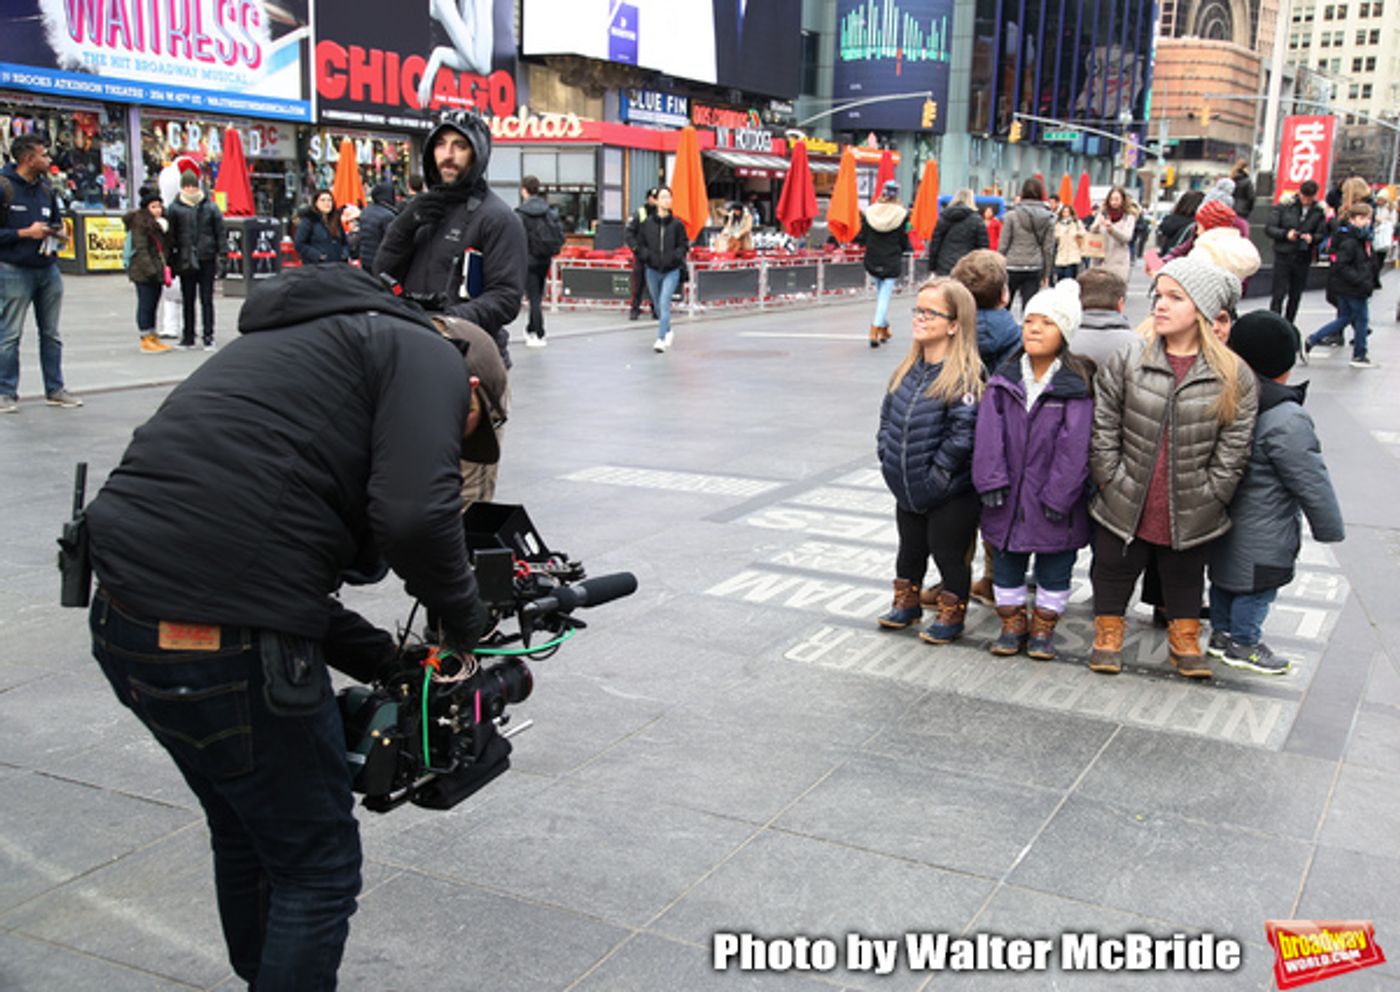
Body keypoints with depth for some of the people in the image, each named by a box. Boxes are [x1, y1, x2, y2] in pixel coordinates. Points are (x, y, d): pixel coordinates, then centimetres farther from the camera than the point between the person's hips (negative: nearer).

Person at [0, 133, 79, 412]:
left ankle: (55, 389, 18)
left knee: (51, 333, 10)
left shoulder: (45, 189, 12)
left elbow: (57, 221, 24)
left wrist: (58, 234, 3)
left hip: (48, 269, 7)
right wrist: (25, 233, -16)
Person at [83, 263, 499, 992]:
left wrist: (388, 662, 19)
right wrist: (462, 615, 2)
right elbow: (415, 516, -18)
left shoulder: (311, 346, 26)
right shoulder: (429, 357, 1)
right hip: (227, 648, -9)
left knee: (247, 838, 28)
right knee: (318, 868, 10)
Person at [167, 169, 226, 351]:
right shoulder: (175, 209, 1)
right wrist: (172, 260, 0)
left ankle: (208, 337, 7)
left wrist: (220, 254, -2)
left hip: (206, 260, -1)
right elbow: (171, 236, 3)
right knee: (188, 300, 8)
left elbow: (220, 233, 4)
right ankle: (188, 337, 16)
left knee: (206, 299, 2)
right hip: (185, 260, 1)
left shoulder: (211, 207, 1)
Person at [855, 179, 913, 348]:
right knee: (885, 296, 2)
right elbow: (904, 242, -6)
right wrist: (910, 247, 14)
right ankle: (875, 329, -10)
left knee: (880, 294, 21)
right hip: (892, 263, -3)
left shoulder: (869, 212, -4)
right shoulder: (902, 214, -10)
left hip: (873, 262, 3)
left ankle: (884, 328, 28)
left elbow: (863, 239, -3)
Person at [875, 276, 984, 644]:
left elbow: (964, 432, -24)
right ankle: (906, 604, 42)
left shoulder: (964, 375, -19)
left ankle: (951, 616, 27)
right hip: (907, 489, 7)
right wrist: (887, 454, 4)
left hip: (950, 495, -7)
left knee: (949, 555, 9)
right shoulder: (908, 369, 4)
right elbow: (887, 414, 14)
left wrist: (938, 471, -20)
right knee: (910, 551, 23)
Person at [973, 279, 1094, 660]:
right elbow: (989, 432, -5)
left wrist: (1058, 496, -15)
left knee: (1054, 568, 11)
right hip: (1009, 496, 3)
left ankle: (1044, 626, 28)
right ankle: (1012, 622, 31)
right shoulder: (1004, 380, 0)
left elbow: (1075, 446, -13)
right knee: (1007, 562, 15)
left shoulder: (1076, 386, -11)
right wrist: (990, 481, -13)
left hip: (1054, 499, -3)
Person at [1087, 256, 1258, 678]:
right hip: (1125, 507, 0)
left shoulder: (1234, 376, -8)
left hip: (1191, 515, 0)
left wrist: (1207, 497, -6)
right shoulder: (1127, 361, -9)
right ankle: (1108, 632, 40)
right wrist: (1115, 482, -7)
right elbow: (1102, 433, -5)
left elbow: (1233, 449, -4)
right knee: (1114, 572, 18)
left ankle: (1185, 639, 42)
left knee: (1185, 579, 21)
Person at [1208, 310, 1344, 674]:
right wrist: (1330, 528, -7)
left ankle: (1221, 633, 37)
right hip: (1261, 534, -8)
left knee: (1225, 578, 22)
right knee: (1258, 585, 10)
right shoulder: (1287, 420, -27)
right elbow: (1312, 482, -20)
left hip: (1224, 518, 8)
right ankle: (1243, 643, 24)